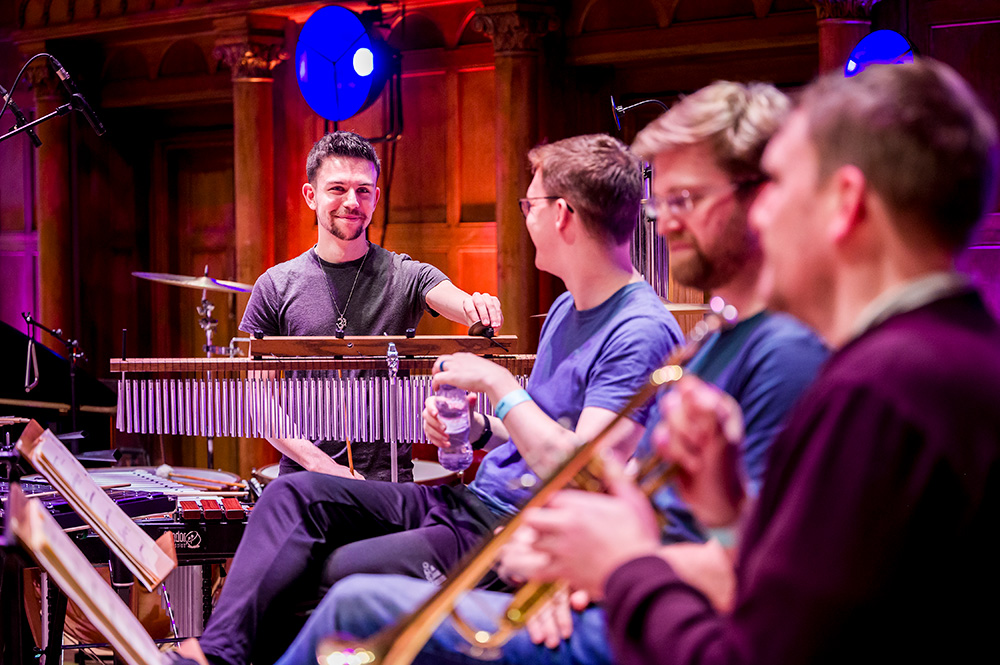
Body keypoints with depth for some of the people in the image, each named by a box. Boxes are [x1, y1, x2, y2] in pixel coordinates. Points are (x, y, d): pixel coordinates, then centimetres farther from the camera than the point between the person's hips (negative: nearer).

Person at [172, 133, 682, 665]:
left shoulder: (643, 333, -17)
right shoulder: (567, 308, 16)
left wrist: (498, 385, -15)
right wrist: (477, 430, 4)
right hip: (469, 501, 10)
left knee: (332, 575, -24)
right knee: (293, 494, -6)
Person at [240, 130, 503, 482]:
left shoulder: (408, 276, 6)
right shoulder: (275, 287, 5)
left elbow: (456, 301, -15)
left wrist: (480, 308, -40)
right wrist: (320, 464, -8)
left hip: (389, 479, -1)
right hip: (302, 478, 1)